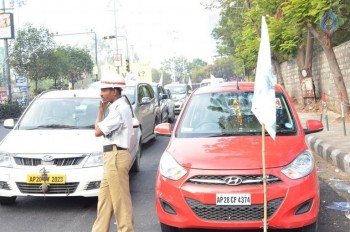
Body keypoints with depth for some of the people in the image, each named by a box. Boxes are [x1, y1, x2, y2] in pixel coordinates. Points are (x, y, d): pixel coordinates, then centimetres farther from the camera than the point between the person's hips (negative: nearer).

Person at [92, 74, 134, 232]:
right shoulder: (117, 107, 15)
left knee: (120, 200, -2)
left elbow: (98, 131, -13)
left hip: (116, 157, -11)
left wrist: (101, 111, -4)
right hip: (112, 157, 11)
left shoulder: (119, 109, -17)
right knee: (105, 198, 15)